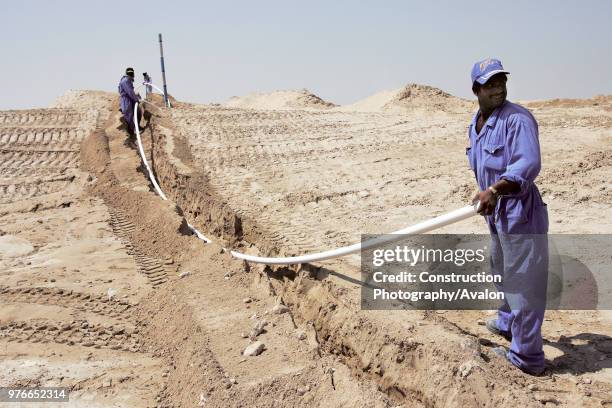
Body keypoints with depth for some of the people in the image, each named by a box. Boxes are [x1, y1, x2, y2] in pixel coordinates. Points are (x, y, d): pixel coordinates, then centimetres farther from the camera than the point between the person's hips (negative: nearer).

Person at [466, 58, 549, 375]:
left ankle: (526, 357, 11)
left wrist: (494, 190, -40)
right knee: (502, 271, 27)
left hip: (520, 211, -10)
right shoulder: (475, 125, 9)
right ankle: (507, 323, 50)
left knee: (523, 282, -2)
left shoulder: (518, 119, -19)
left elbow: (528, 164, -30)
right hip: (496, 211, 10)